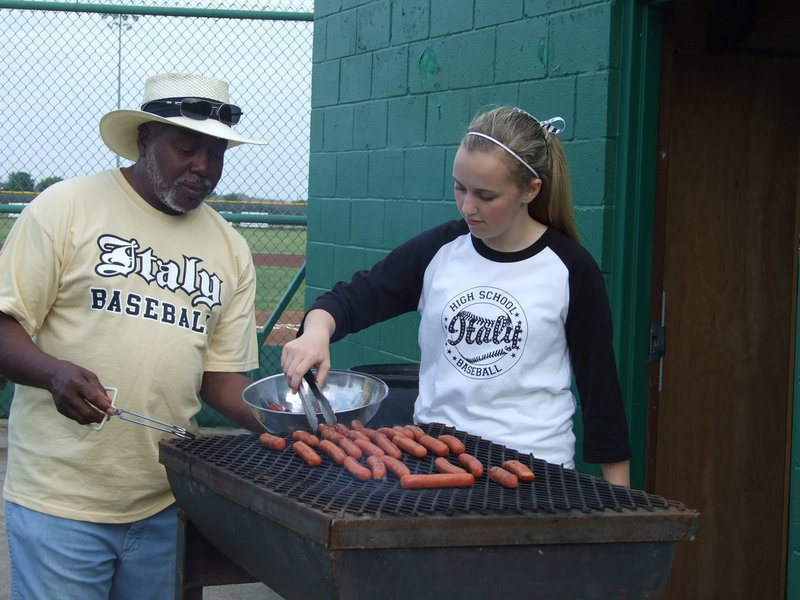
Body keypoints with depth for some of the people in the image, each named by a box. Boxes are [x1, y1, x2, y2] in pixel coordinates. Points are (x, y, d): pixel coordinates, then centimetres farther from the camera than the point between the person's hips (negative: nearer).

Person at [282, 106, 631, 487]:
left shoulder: (570, 270, -5)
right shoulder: (438, 251, 2)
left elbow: (599, 384, -1)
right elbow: (355, 298, 5)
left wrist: (617, 498, -1)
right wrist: (317, 330, -19)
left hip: (534, 466, -3)